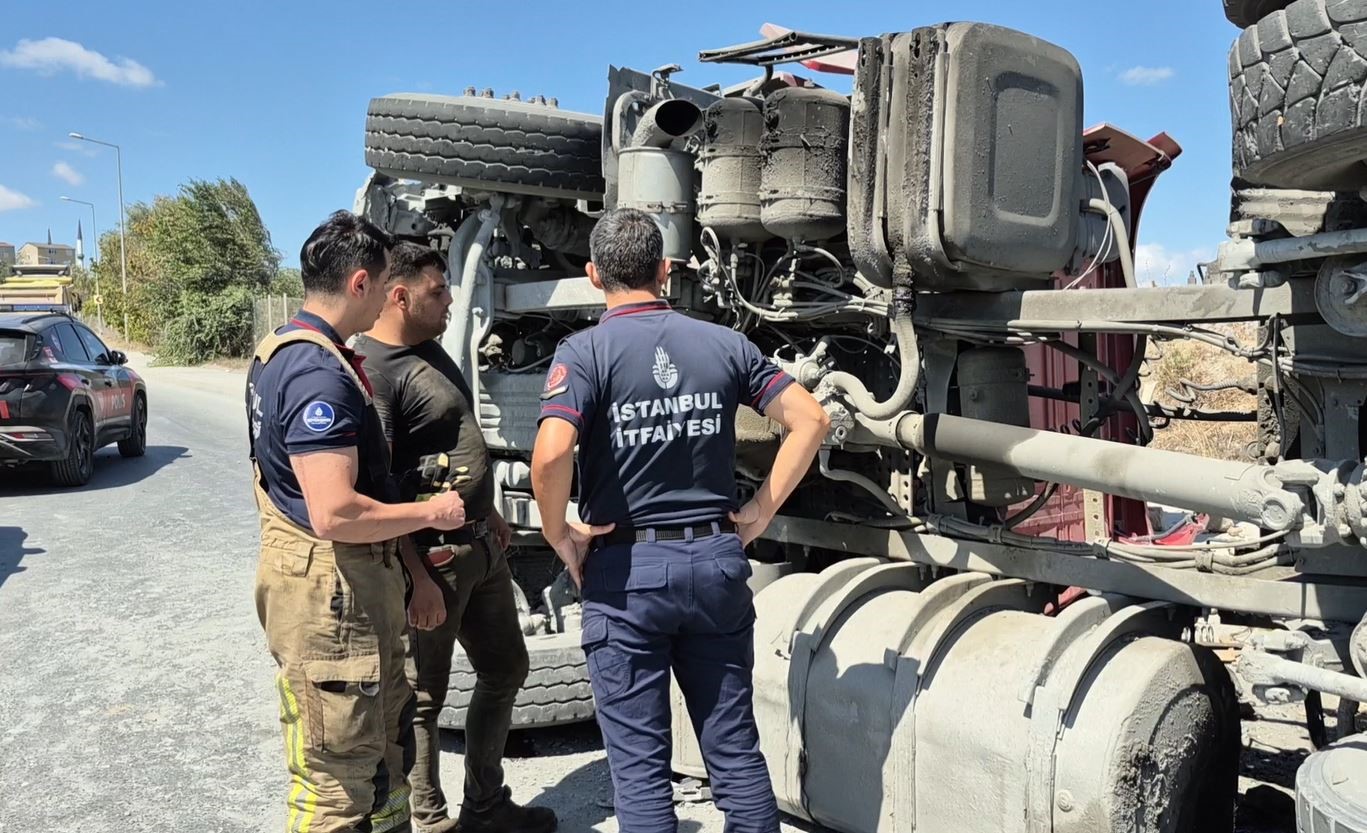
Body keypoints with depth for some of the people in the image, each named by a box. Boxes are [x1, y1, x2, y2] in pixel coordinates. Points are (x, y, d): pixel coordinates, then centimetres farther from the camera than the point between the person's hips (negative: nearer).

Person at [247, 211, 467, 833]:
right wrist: (430, 513, -16)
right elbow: (335, 514, -30)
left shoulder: (278, 351, 10)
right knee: (336, 780, 3)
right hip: (332, 589, -11)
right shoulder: (320, 374, -24)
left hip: (302, 570, 11)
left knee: (383, 737, 24)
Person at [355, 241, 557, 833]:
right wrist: (415, 578, -24)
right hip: (431, 558, -10)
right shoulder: (371, 369, -19)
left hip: (480, 546, 10)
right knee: (423, 698, 6)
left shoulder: (430, 349, 11)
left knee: (505, 672, 19)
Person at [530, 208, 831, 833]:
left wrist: (558, 534, -7)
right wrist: (759, 513, 4)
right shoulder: (724, 343, 4)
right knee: (735, 749, 15)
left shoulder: (584, 352, -9)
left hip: (626, 568, -3)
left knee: (639, 763, 8)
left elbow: (551, 454, -24)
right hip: (717, 559, 4)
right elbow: (810, 419, 1)